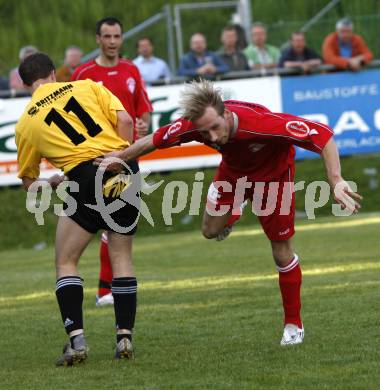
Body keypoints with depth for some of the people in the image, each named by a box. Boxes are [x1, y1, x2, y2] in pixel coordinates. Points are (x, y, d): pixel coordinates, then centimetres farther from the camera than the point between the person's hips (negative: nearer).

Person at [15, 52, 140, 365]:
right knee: (121, 258, 15)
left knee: (66, 262, 9)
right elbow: (125, 120, 1)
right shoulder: (87, 87, 13)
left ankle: (76, 339, -5)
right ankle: (125, 337, 8)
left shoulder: (26, 122, 11)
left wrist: (50, 183, 39)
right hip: (125, 175, 3)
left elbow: (27, 180, 20)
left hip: (86, 178, -3)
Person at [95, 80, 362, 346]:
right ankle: (234, 213, 41)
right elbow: (154, 140, -14)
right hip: (233, 171, 4)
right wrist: (120, 158, -2)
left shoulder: (262, 123, -46)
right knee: (211, 230, 5)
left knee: (282, 253, 1)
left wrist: (337, 181, -52)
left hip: (274, 172, -3)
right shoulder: (193, 125, -34)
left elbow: (323, 136, -43)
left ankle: (294, 324, 19)